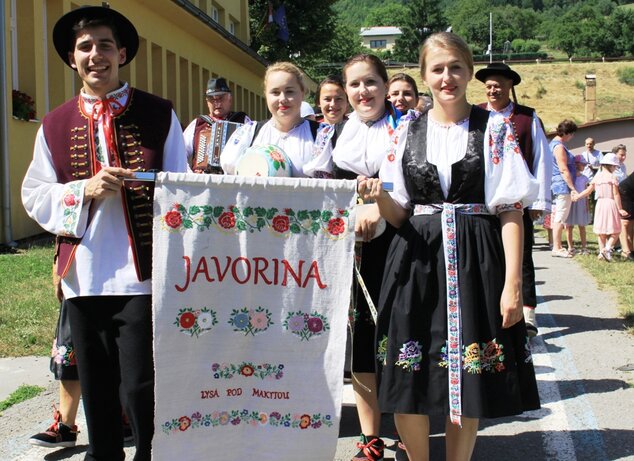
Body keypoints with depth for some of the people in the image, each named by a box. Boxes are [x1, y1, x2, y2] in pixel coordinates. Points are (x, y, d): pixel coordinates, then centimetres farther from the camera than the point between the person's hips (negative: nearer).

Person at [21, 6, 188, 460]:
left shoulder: (159, 115, 2)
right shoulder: (55, 125, 8)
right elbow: (34, 196, 7)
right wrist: (85, 189, -12)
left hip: (142, 275, -3)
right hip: (82, 278, 3)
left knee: (141, 390, -3)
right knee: (96, 392, 15)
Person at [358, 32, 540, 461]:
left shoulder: (494, 128, 2)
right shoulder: (408, 131, 9)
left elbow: (511, 211, -3)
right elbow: (399, 215, 9)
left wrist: (513, 282, -11)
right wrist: (380, 197, -13)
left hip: (475, 262, -2)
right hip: (418, 262, 2)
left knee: (469, 378, 4)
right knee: (409, 380, 2)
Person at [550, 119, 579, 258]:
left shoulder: (554, 144, 17)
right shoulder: (559, 146, -15)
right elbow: (563, 170, -20)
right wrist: (573, 188, -21)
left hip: (558, 184, 11)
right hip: (563, 184, -11)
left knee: (558, 216, 13)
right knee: (560, 217, -9)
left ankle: (557, 246, 18)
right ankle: (556, 248, -8)